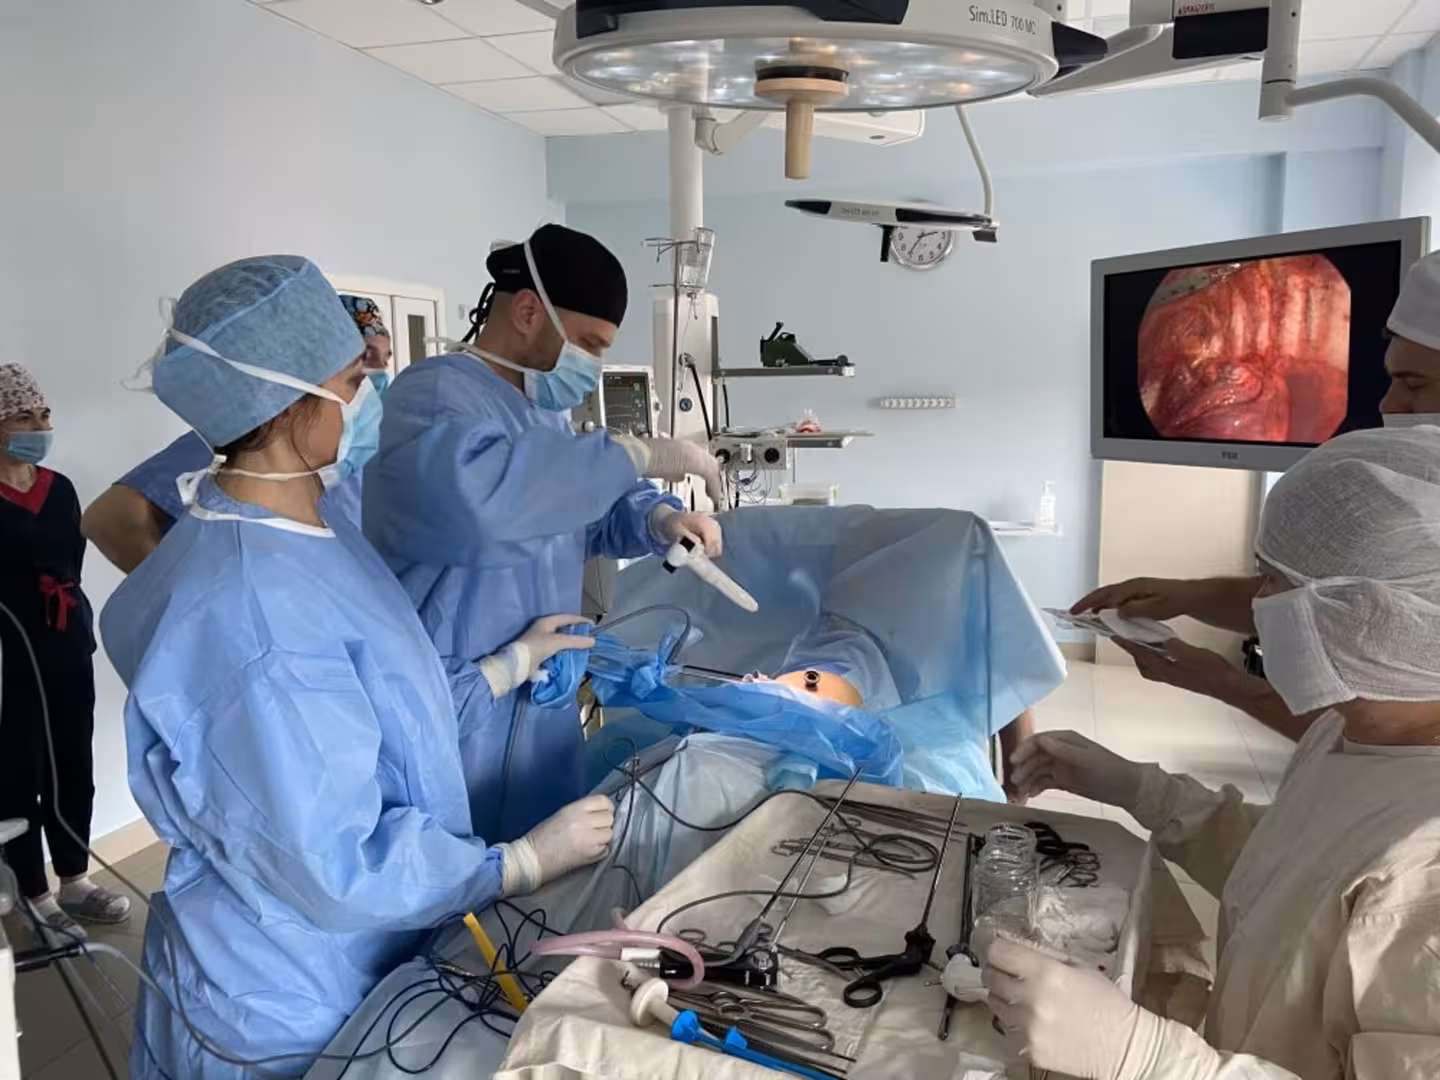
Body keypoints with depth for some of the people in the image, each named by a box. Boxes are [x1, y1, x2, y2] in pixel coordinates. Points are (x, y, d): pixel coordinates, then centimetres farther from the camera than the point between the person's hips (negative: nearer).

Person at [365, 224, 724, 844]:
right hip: (458, 714, -9)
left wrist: (661, 520, -1)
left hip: (542, 698, 9)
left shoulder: (542, 409, 12)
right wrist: (640, 456, -33)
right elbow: (478, 490, -42)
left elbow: (594, 511, 22)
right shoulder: (433, 393, -19)